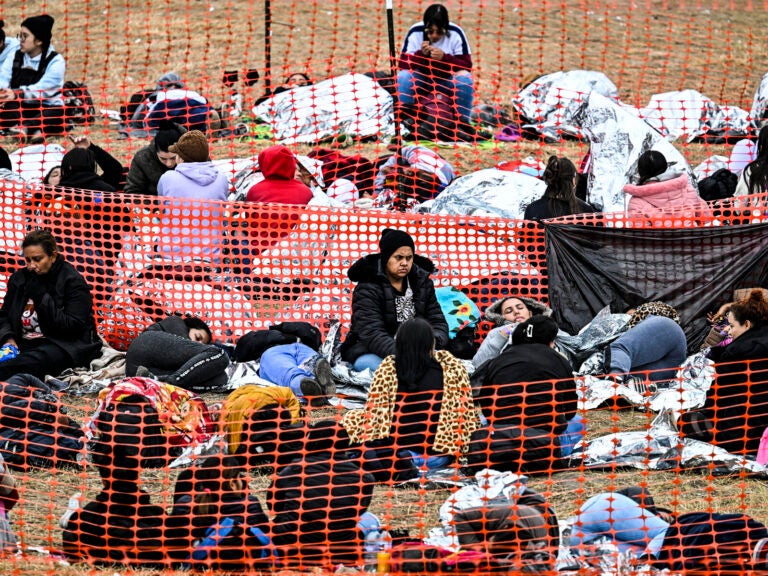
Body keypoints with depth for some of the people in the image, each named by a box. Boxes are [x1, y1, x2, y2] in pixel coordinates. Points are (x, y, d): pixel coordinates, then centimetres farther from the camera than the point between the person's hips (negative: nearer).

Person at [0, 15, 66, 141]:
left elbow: (43, 88, -22)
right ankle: (34, 130, -51)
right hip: (18, 110, 3)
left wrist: (17, 94, -39)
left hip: (45, 110, -3)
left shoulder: (55, 61, -6)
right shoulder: (14, 57, 8)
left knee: (58, 113, -36)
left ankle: (24, 128, -55)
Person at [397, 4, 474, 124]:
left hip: (448, 82, 0)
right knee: (404, 76, -29)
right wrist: (420, 54, -33)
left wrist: (444, 57, -34)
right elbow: (402, 65, -15)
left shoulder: (455, 34, -16)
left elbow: (467, 66, -18)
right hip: (421, 81, 0)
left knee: (465, 78, -30)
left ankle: (463, 121, -15)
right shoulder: (415, 33, -15)